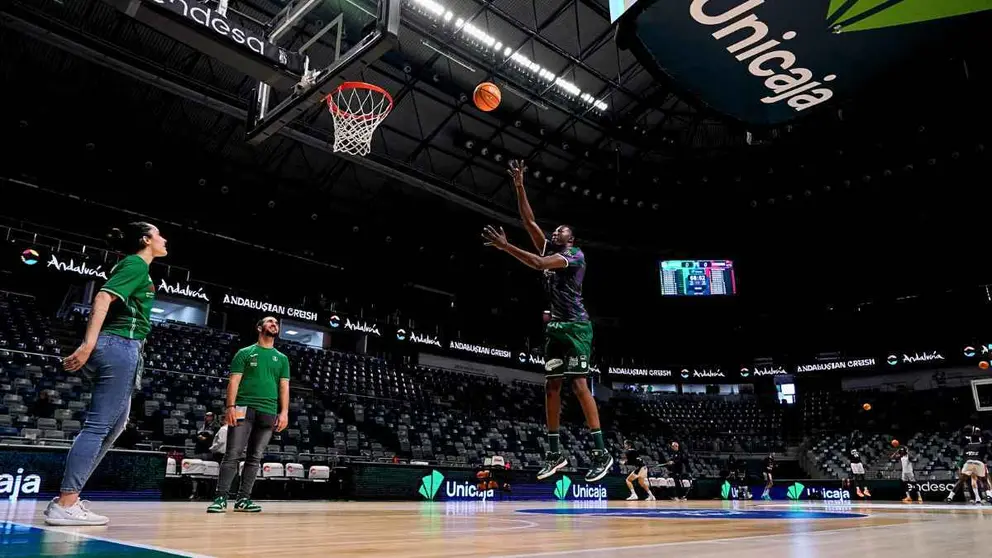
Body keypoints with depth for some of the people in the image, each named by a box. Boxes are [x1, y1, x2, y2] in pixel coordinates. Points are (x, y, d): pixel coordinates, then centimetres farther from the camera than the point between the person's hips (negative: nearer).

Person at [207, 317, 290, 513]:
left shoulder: (281, 358, 17)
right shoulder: (245, 353, 10)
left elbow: (284, 386, 12)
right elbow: (234, 381, 2)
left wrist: (284, 412, 0)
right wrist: (231, 406, -10)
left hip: (269, 412, 3)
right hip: (244, 408, -3)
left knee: (255, 458, 3)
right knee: (233, 454, -8)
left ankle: (243, 499, 8)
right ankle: (221, 498, -4)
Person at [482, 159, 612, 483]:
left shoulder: (576, 255, -4)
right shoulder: (549, 251, 18)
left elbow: (539, 264, -20)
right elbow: (528, 220, 14)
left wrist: (505, 246, -21)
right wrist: (519, 187, 8)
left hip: (576, 326, -8)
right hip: (555, 327, 8)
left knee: (579, 385, -14)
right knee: (551, 387, 5)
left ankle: (601, 452, -10)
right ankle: (555, 453, 10)